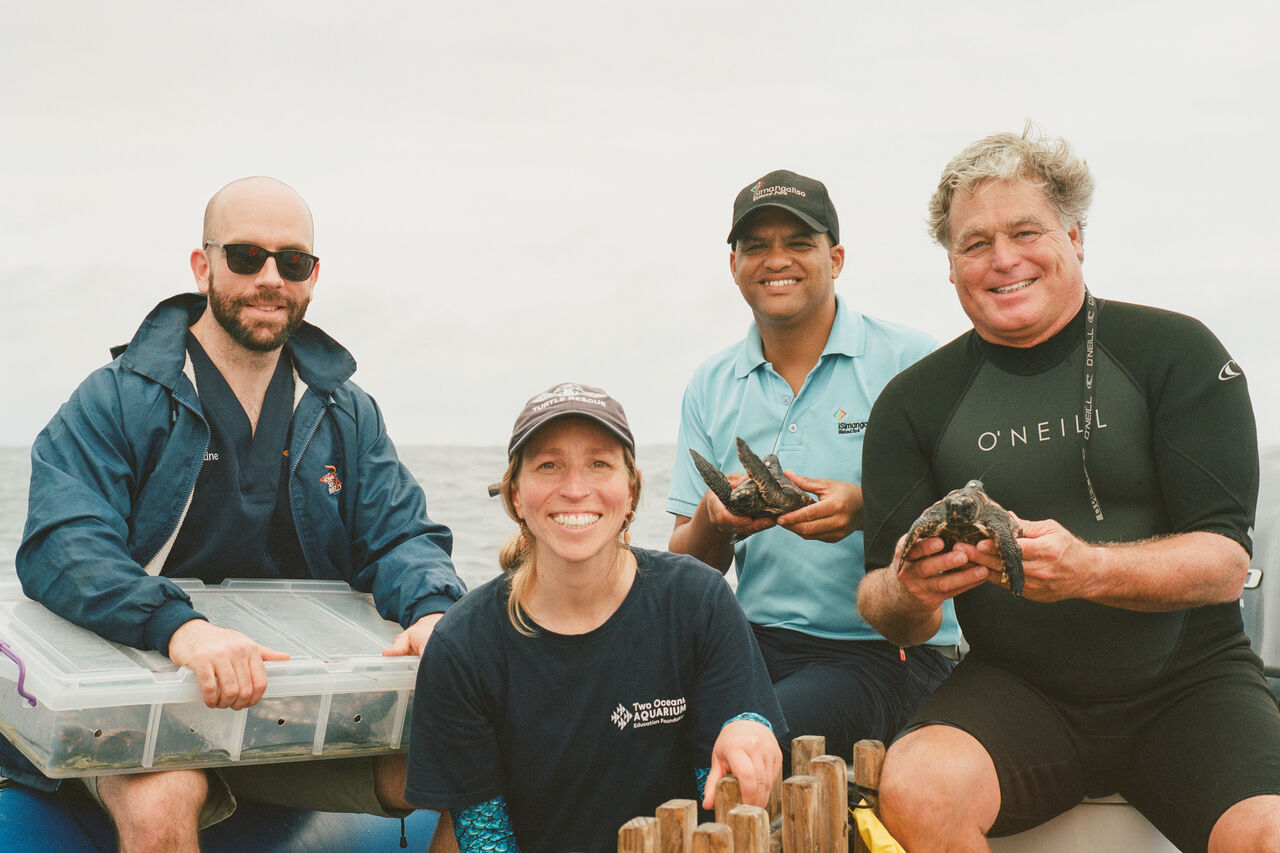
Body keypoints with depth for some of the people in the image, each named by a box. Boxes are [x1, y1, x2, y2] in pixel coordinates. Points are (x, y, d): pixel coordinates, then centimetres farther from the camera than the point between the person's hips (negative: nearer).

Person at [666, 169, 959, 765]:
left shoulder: (908, 361, -2)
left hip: (888, 646, -4)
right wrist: (712, 522, -13)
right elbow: (689, 567, 10)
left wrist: (868, 509, -25)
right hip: (757, 641, 4)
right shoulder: (710, 387, 11)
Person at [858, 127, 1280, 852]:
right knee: (914, 792, -29)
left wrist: (1090, 568, -27)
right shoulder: (915, 402, 5)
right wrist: (906, 593, -22)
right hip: (1017, 690, 2)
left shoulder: (1176, 352, -1)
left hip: (1189, 682, -1)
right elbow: (889, 615, 3)